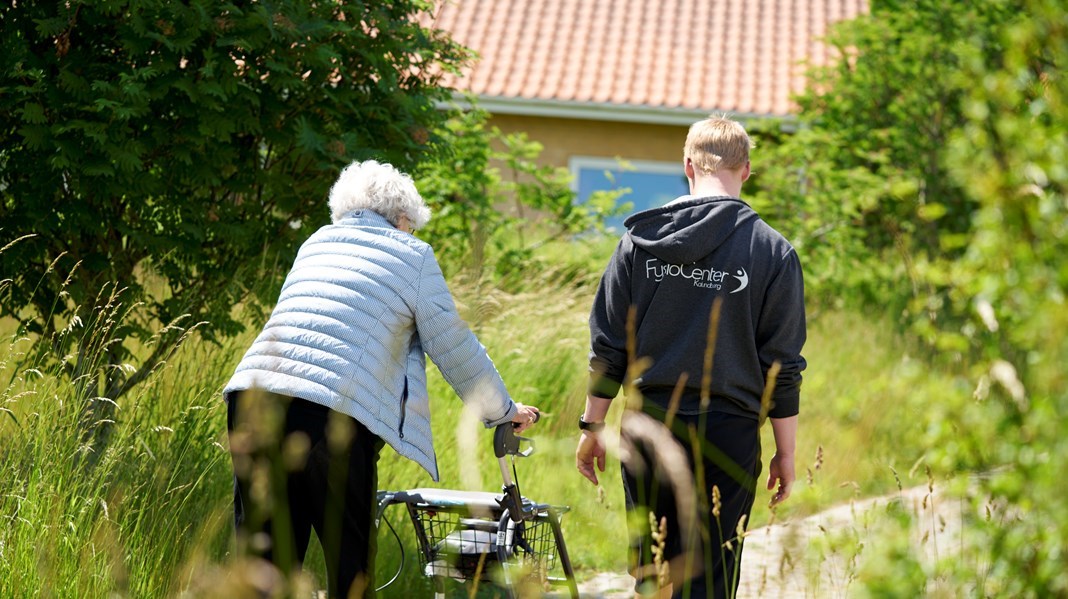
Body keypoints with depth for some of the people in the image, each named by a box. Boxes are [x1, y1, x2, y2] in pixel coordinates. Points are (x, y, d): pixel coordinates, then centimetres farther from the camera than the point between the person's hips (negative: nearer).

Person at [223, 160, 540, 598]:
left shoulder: (316, 243, 27)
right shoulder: (412, 254, 12)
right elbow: (454, 348, 15)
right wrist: (502, 411, 30)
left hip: (254, 393, 5)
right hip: (333, 413, -5)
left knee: (264, 562, 9)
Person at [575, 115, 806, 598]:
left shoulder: (639, 239, 3)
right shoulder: (773, 252, -3)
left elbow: (607, 345, 4)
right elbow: (783, 367, -2)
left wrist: (593, 425, 13)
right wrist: (785, 452, 6)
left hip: (649, 427, 2)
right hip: (728, 432, -2)